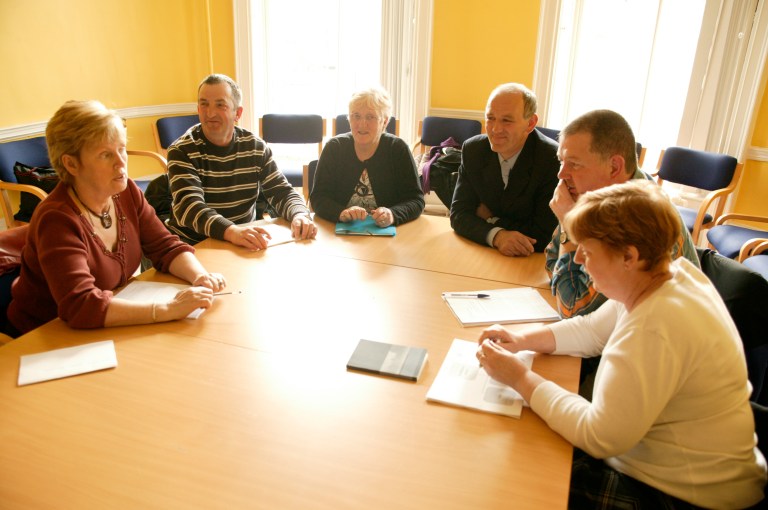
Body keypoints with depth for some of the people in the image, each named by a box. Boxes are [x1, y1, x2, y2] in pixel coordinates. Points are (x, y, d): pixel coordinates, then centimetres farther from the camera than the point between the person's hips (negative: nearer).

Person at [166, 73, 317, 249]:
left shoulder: (256, 147, 1)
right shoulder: (182, 151, -9)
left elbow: (282, 193, 1)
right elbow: (188, 205, -23)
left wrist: (300, 215, -23)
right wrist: (231, 231, -43)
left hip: (246, 244, 2)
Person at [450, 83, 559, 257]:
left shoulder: (554, 160, -15)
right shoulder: (472, 150, -2)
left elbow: (545, 235, -15)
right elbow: (459, 213, -5)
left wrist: (490, 218, -8)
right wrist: (496, 235, -22)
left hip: (532, 261, -2)